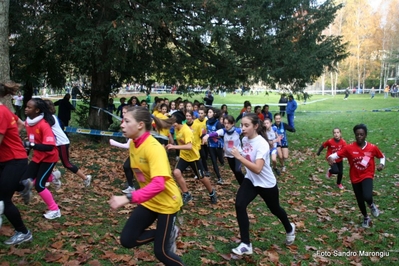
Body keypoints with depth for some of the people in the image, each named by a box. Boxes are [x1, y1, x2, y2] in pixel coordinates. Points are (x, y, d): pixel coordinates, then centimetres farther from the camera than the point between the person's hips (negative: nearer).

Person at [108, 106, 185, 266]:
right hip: (148, 201, 7)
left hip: (166, 202, -7)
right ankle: (168, 234, 19)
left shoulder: (154, 148, -28)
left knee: (161, 252, 2)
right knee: (127, 240, 4)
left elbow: (158, 184, -40)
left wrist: (128, 198, -46)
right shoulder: (133, 144, -4)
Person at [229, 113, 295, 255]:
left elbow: (257, 169, -39)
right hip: (251, 180, 6)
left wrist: (239, 156, -40)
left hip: (266, 184, -5)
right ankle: (245, 244, -6)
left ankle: (290, 229, 52)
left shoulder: (262, 144, -29)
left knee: (275, 209, 17)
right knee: (239, 205, -15)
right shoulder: (245, 139, -7)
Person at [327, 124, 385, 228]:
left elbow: (382, 156, 10)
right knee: (360, 201, 13)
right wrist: (331, 157, -42)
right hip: (355, 178, 1)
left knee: (367, 197, -26)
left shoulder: (372, 147, -8)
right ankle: (366, 218, 42)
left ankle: (372, 205, 12)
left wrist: (382, 164, -10)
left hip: (367, 176, -1)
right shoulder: (349, 148, -13)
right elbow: (337, 154, -20)